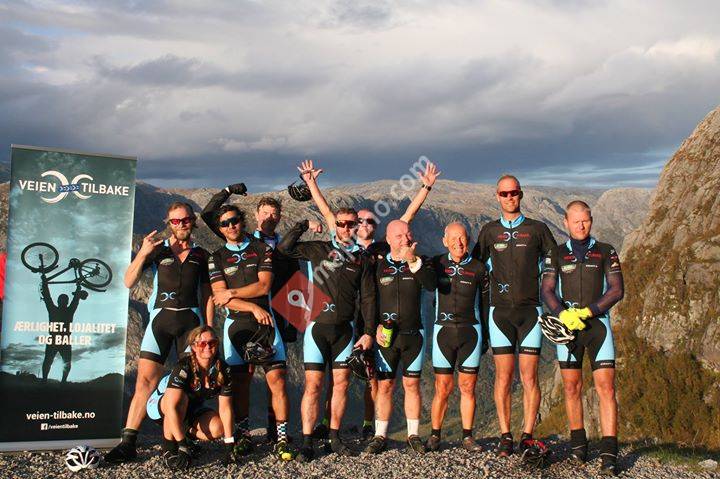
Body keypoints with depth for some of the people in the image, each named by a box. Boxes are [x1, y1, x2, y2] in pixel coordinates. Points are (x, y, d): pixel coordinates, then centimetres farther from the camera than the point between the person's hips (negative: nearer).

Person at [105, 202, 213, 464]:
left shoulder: (201, 255, 12)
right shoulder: (157, 250, 8)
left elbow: (207, 296, 15)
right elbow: (129, 282, 0)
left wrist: (208, 329, 8)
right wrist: (142, 253, -13)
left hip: (191, 319, 1)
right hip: (160, 317, -1)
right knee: (145, 380, -9)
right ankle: (128, 443, -9)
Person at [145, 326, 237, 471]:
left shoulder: (223, 370, -18)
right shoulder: (183, 367, -33)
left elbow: (225, 408, -15)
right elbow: (172, 406, -41)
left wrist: (229, 446, -20)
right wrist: (183, 447, -43)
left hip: (192, 409, 4)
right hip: (160, 404, -4)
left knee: (218, 429, -24)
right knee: (181, 398, -38)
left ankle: (187, 432, 8)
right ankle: (169, 448, -20)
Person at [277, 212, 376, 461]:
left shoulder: (362, 260, 9)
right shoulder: (318, 249, 5)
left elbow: (367, 299, 9)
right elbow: (284, 248, -1)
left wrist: (369, 332, 3)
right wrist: (304, 225, -4)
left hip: (344, 329, 2)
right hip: (317, 326, -2)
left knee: (341, 384, 6)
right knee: (313, 385, -5)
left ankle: (335, 437, 17)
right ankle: (307, 441, -1)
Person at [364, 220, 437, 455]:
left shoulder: (421, 262, 4)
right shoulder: (378, 265, 4)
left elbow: (432, 285, -17)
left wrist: (413, 261, -24)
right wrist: (375, 326, -5)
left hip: (414, 334, 0)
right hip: (385, 335, 0)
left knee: (412, 384, 5)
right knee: (384, 385, 2)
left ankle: (413, 435, 14)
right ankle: (380, 435, 9)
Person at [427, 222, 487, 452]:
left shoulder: (478, 267, 3)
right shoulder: (437, 264, 3)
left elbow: (484, 301, 9)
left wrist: (486, 335, 9)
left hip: (471, 331, 0)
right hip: (443, 330, 0)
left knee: (467, 387, 3)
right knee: (443, 388, -1)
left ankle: (467, 436, 12)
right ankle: (435, 435, 9)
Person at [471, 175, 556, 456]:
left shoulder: (538, 229, 7)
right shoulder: (489, 231, 10)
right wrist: (495, 281, 10)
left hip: (530, 310, -1)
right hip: (500, 311, 1)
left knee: (529, 377, -3)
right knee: (503, 377, -1)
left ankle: (527, 437, 3)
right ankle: (505, 436, 5)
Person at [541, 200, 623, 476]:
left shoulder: (606, 252, 8)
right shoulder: (556, 254, 10)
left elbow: (616, 290, -1)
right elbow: (547, 291, 0)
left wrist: (587, 311, -14)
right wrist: (563, 314, -20)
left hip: (598, 323, -1)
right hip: (566, 325, 1)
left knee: (606, 387, -10)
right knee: (572, 386, 4)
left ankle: (609, 453, -11)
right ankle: (578, 443, 18)